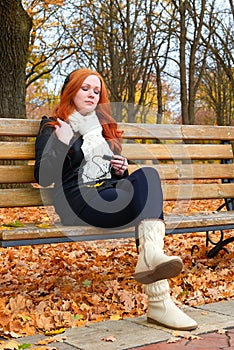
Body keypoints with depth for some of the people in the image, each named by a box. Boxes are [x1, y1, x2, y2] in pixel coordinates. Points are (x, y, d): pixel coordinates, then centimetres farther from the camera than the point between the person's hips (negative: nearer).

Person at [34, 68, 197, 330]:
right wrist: (61, 144, -11)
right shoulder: (53, 127, 12)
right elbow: (43, 178, 1)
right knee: (150, 205, -30)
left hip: (110, 194, 5)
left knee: (148, 174, -28)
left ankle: (151, 256, -49)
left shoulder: (105, 128, 28)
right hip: (78, 200, -5)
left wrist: (122, 171, 9)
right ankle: (158, 302, -45)